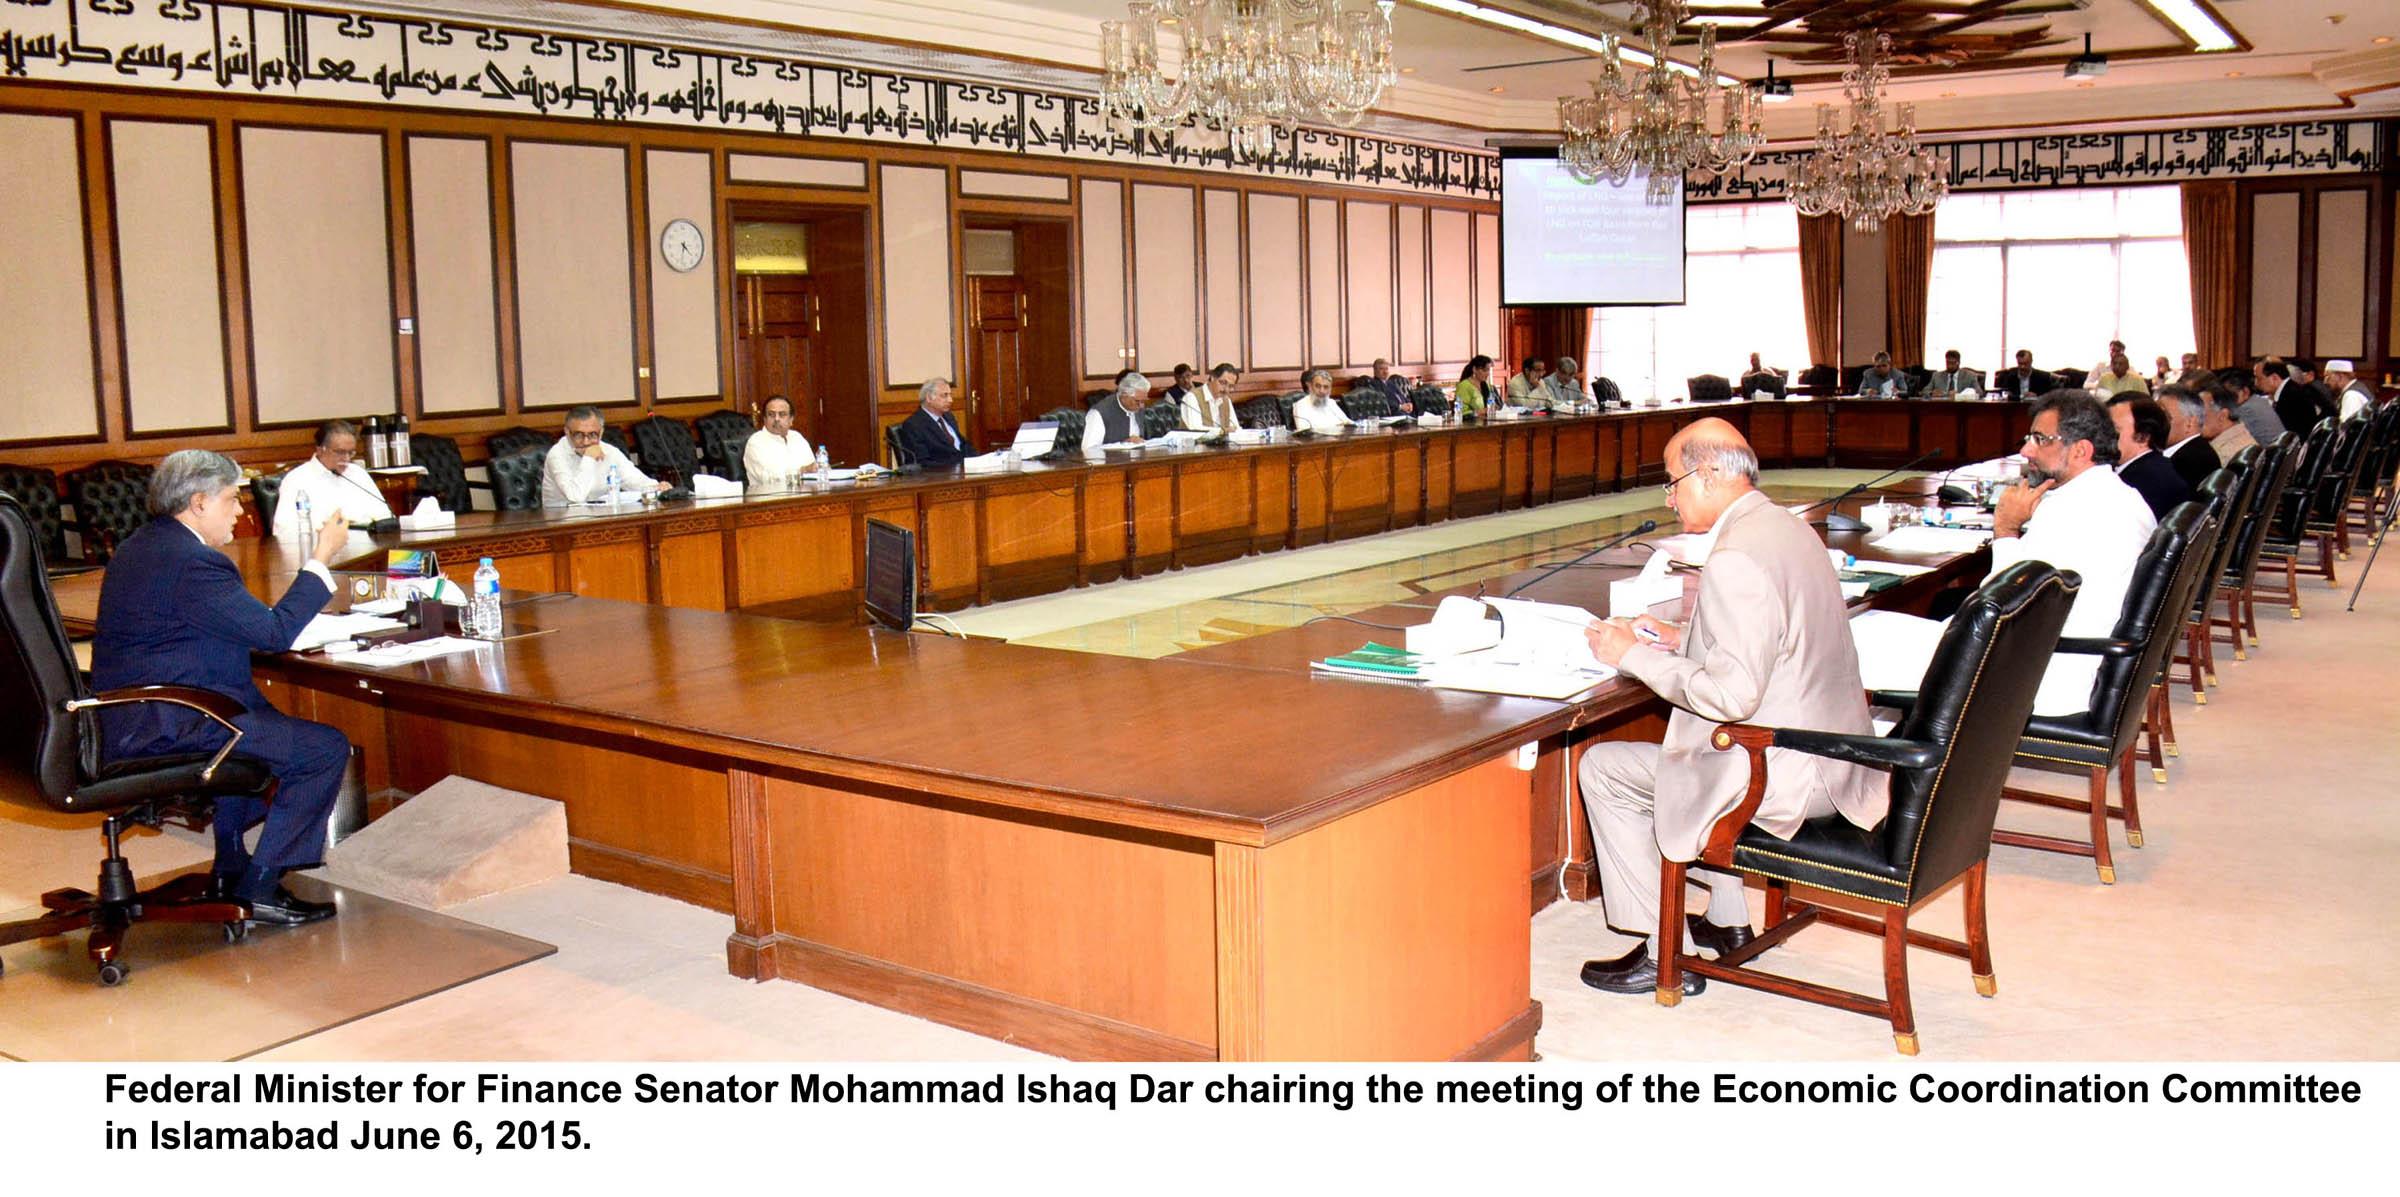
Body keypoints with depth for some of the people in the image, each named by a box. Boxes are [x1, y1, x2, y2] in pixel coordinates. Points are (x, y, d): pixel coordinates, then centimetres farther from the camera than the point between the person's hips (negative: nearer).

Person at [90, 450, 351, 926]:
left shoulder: (139, 547, 16)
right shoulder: (192, 563, -18)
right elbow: (274, 632, -18)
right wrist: (321, 559, -11)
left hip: (125, 719, 11)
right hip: (164, 728, -11)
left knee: (265, 719, 35)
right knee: (326, 748, -13)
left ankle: (230, 867, 37)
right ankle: (256, 890, -5)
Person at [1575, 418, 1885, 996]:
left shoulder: (1736, 561, -23)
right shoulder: (1788, 528, 9)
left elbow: (1732, 695, -27)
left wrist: (1634, 655, -16)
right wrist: (1683, 640, 15)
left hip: (1786, 777, -10)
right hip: (1831, 758, 10)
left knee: (1603, 768, 2)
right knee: (1686, 747, 33)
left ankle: (1665, 954, 8)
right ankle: (1727, 920, 36)